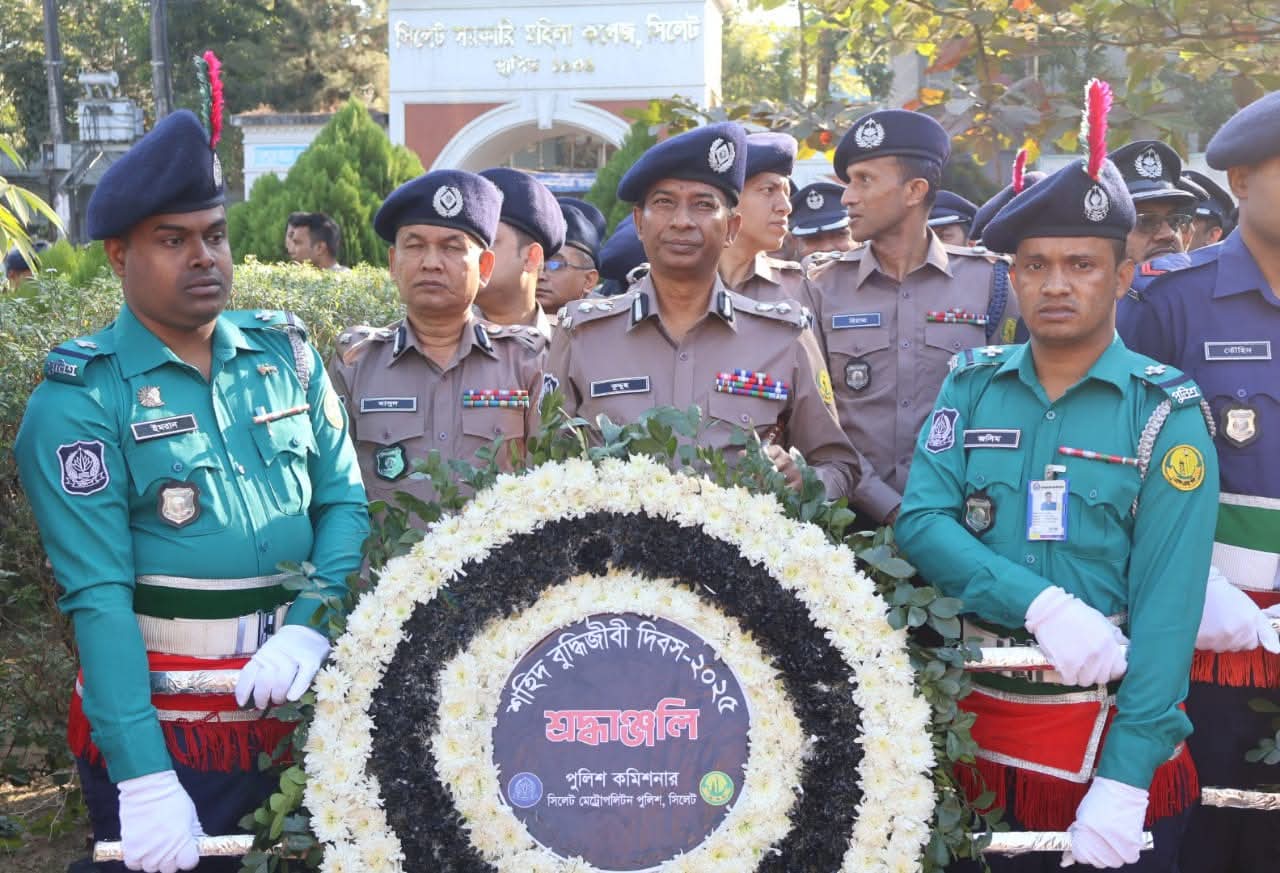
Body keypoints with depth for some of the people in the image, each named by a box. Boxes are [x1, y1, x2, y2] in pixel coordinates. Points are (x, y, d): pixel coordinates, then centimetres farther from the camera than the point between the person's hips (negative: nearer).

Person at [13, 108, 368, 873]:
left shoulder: (286, 355, 5)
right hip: (161, 724, -5)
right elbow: (98, 594, -16)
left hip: (305, 711, 5)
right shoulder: (80, 399, -9)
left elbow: (347, 501, 5)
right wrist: (142, 775, -23)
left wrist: (312, 624, -14)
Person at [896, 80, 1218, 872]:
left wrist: (1125, 783, -20)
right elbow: (921, 524, -8)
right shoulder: (972, 388, 4)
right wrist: (1041, 604, -23)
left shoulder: (1166, 413, -6)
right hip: (973, 727, 3)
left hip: (1110, 741, -3)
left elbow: (1167, 605, -13)